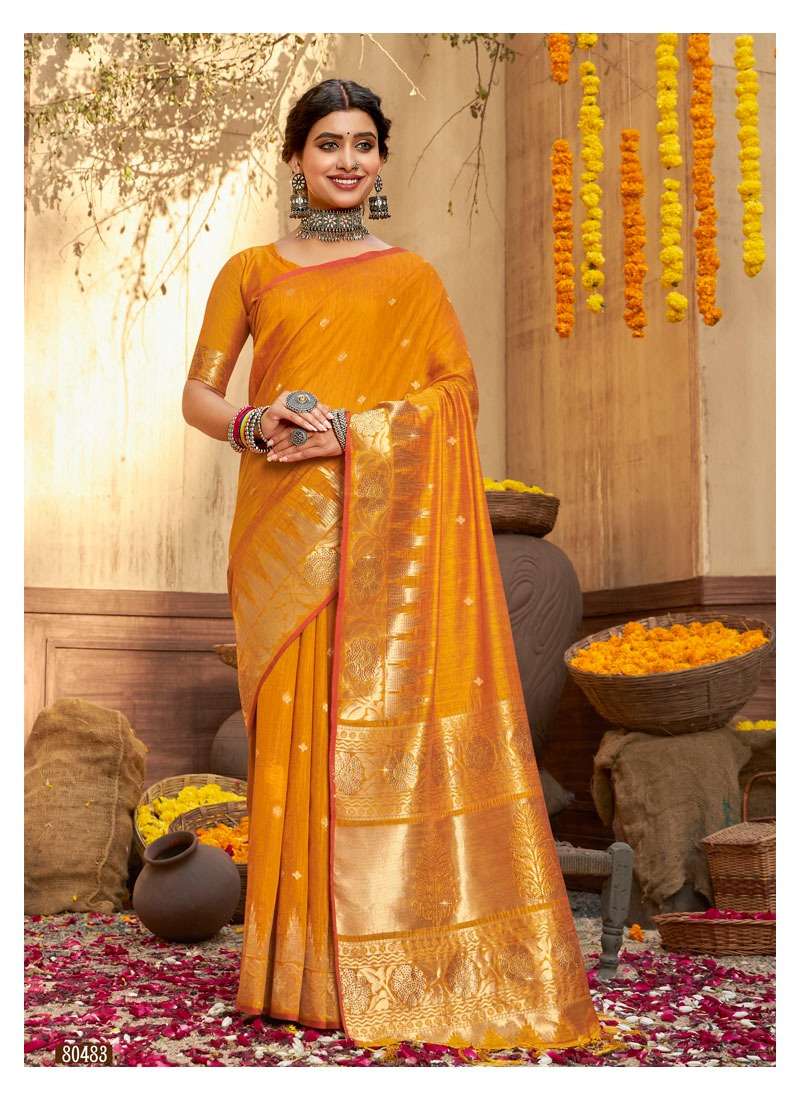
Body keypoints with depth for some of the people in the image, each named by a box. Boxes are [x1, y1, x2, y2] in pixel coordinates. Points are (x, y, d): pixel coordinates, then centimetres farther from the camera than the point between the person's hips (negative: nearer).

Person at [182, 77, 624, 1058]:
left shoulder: (411, 276, 12)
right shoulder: (251, 272, 14)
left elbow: (458, 393, 3)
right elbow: (198, 394, 12)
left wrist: (351, 429, -11)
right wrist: (255, 423, -10)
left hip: (385, 529, -1)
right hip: (283, 529, 1)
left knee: (391, 717, -6)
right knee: (293, 719, -3)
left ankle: (398, 957, 3)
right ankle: (299, 962, 7)